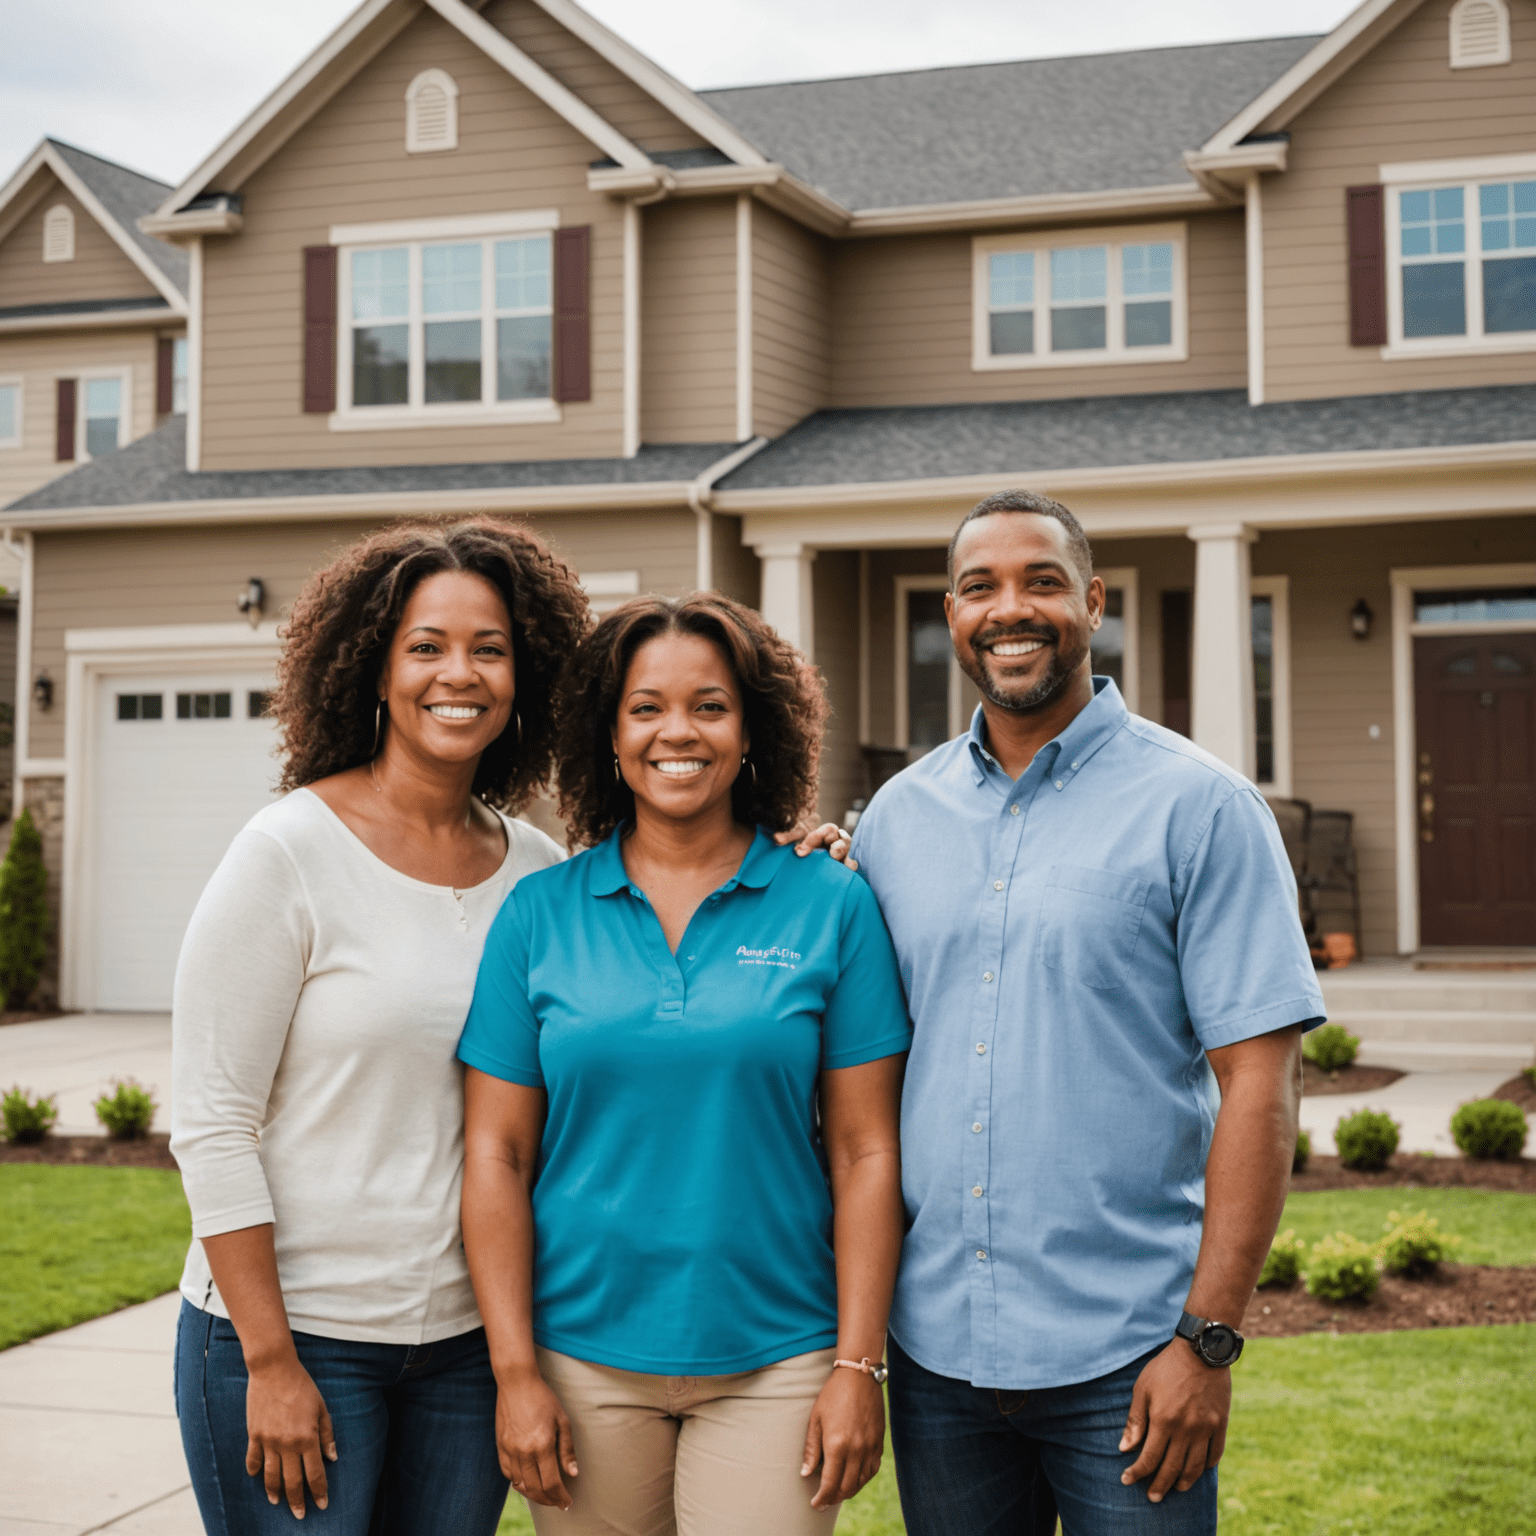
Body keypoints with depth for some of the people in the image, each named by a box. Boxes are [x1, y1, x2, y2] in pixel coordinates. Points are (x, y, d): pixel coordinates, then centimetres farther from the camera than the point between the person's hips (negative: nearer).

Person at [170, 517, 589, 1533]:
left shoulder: (537, 870, 3)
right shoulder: (290, 854, -10)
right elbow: (212, 1125, -11)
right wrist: (270, 1361, -13)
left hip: (468, 1342, 4)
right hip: (295, 1334, -4)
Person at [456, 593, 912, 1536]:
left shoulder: (831, 906, -1)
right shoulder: (540, 915, 2)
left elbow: (865, 1152, -1)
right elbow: (498, 1154, 2)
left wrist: (858, 1365, -5)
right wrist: (515, 1371, -3)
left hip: (775, 1363, -1)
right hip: (584, 1354, 1)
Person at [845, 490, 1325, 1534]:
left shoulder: (1198, 806, -5)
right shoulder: (897, 816, 7)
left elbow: (1258, 1081, -9)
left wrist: (1208, 1339, -14)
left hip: (1124, 1365, -4)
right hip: (935, 1349, 4)